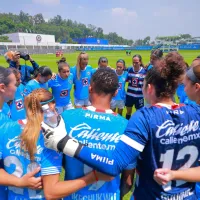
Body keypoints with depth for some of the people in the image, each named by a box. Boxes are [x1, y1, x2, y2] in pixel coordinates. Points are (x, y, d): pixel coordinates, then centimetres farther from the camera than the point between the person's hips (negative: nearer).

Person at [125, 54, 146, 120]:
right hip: (129, 94, 3)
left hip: (139, 96, -2)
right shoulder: (129, 69, -3)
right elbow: (126, 80, 7)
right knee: (128, 111, 17)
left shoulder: (144, 71, -10)